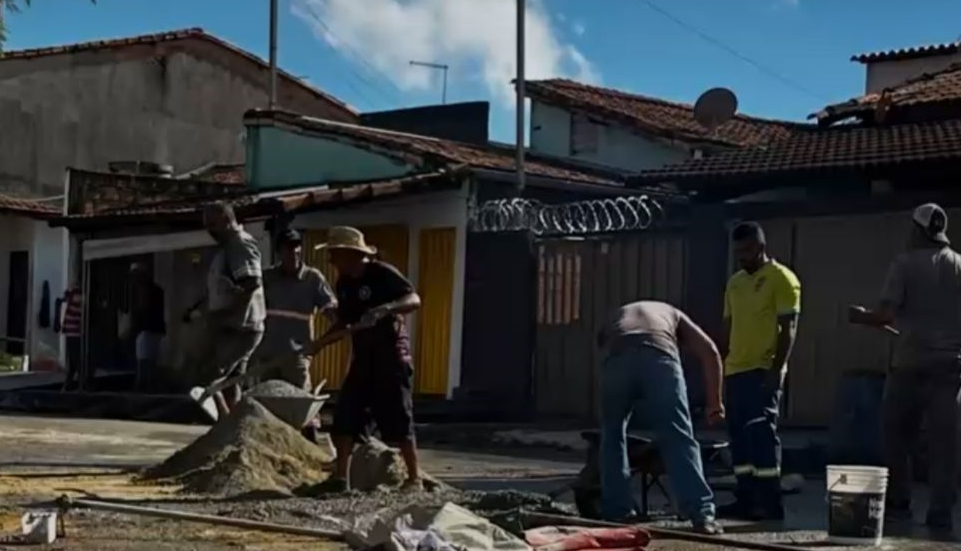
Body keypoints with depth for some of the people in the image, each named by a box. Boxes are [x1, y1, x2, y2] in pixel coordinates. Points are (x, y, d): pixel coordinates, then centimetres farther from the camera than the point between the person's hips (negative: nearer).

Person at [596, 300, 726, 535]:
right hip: (659, 357, -1)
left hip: (618, 358, 1)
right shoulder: (672, 313, 40)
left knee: (613, 435, 22)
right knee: (678, 438, 0)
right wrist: (715, 403, 25)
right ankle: (702, 514, -9)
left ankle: (616, 511, 22)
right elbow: (709, 351, 25)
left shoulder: (616, 317, 45)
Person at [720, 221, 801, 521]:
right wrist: (724, 365, 16)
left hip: (763, 371, -8)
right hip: (735, 371, 8)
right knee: (740, 436, 8)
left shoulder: (781, 278, -5)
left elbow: (788, 328, -10)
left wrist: (776, 369, -17)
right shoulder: (735, 282, 18)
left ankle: (770, 503, -7)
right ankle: (746, 500, 13)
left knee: (761, 433, -10)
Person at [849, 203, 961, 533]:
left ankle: (897, 505, 13)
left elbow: (887, 314, -10)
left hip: (911, 362, -3)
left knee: (897, 435, 11)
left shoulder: (905, 263, -3)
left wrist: (863, 317, 8)